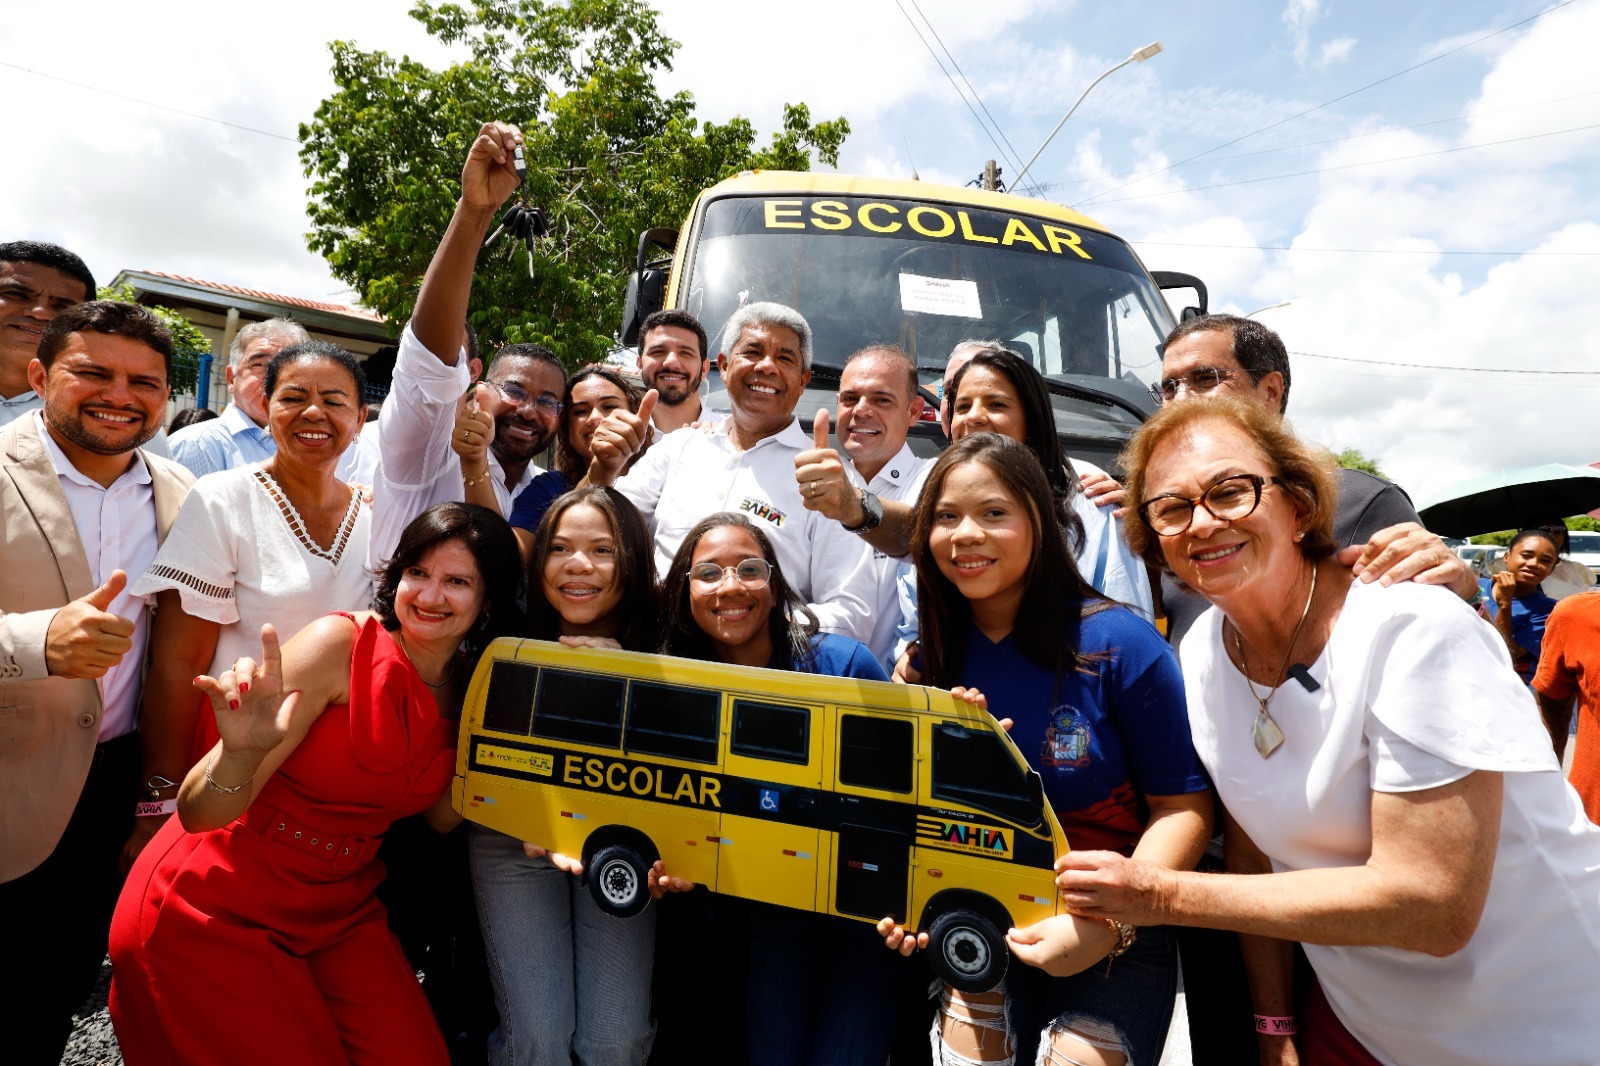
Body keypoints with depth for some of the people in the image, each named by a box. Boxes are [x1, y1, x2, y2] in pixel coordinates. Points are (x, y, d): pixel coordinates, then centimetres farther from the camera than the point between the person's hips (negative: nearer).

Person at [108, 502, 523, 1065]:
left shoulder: (471, 687, -4)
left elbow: (443, 815, 3)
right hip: (214, 909, -4)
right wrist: (242, 750, -42)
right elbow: (199, 815, -21)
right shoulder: (339, 644, -21)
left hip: (337, 908, 5)